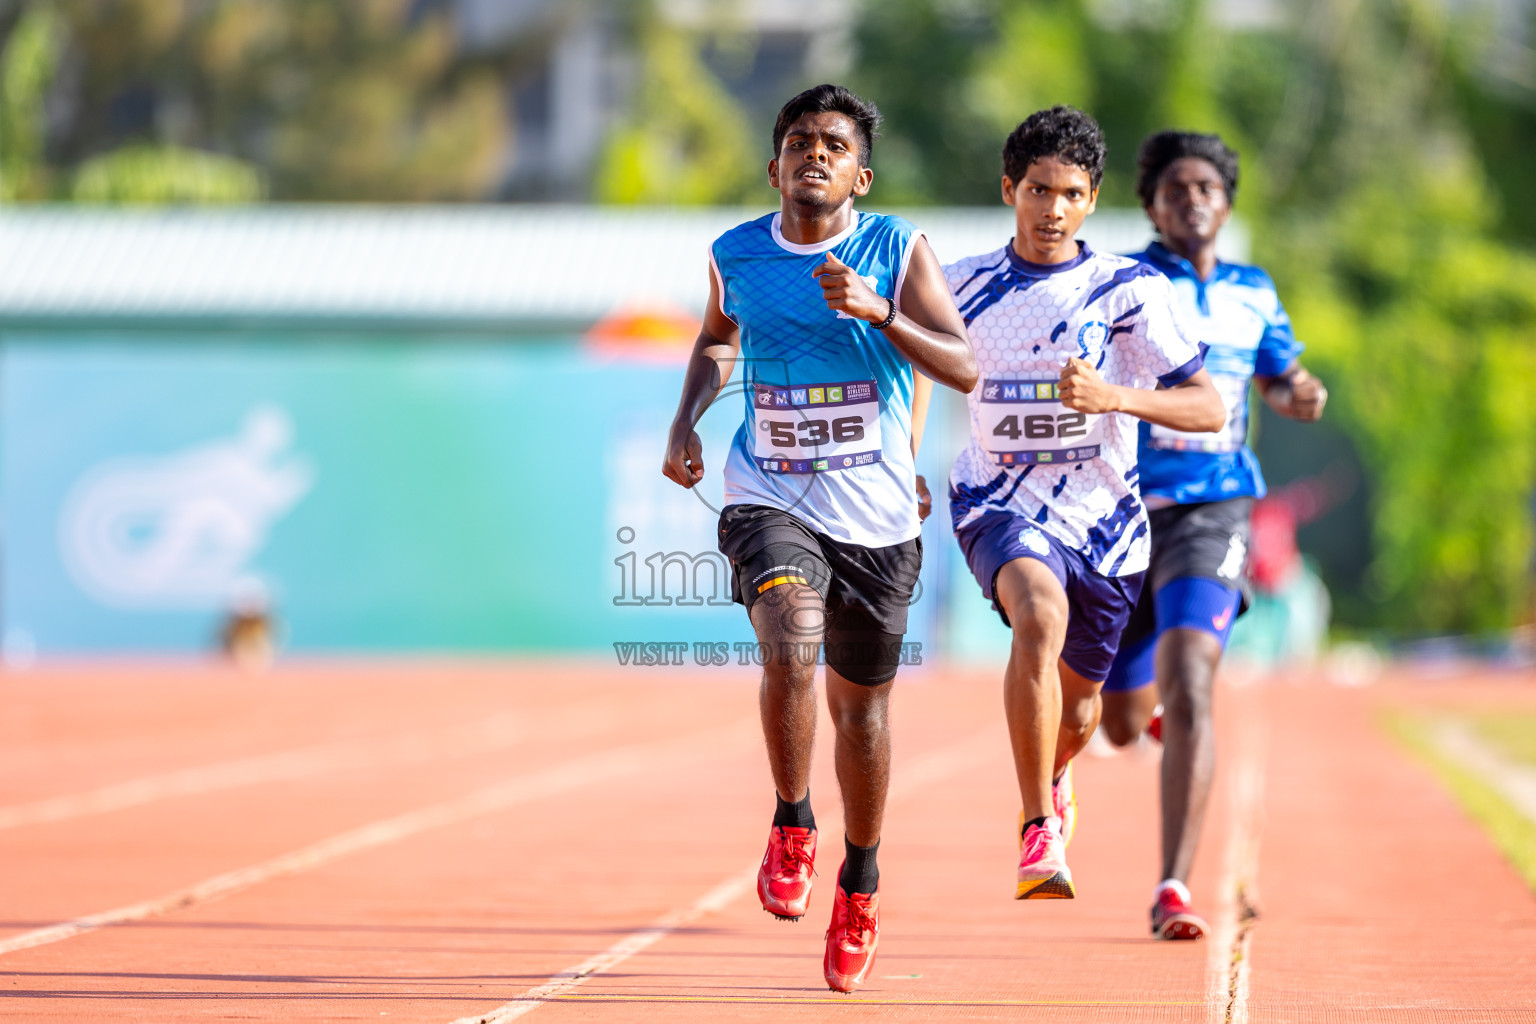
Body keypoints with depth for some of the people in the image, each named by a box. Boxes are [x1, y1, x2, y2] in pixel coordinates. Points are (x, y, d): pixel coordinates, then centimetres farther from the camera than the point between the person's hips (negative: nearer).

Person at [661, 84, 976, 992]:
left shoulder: (900, 250, -6)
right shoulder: (735, 256, 1)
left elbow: (965, 369, -14)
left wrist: (878, 310, -26)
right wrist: (687, 421, 6)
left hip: (876, 517, 0)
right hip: (771, 501, 0)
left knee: (860, 706, 11)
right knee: (789, 653, -28)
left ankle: (860, 884, 33)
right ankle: (793, 825, -3)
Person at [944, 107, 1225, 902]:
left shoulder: (1131, 290, -7)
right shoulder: (963, 286, 0)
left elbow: (1208, 408, -11)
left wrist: (1116, 397, -27)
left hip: (1102, 517, 1)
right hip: (1001, 504, -1)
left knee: (1078, 707, 16)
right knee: (1041, 615, -34)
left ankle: (1053, 779, 56)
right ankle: (1038, 832, -30)